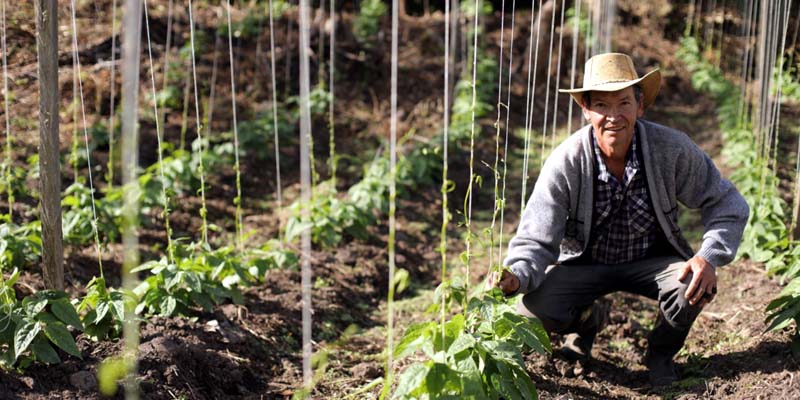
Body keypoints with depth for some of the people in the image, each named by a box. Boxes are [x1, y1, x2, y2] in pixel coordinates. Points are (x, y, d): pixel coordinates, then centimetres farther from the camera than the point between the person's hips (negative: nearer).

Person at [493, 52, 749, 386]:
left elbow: (727, 204, -10)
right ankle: (588, 319, 14)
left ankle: (660, 353, 4)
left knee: (693, 288, -32)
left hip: (652, 262, 0)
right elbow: (536, 241, -20)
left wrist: (710, 257, -28)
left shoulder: (672, 148, -21)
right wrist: (516, 277, -42)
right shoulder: (565, 162, -22)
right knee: (533, 306, -26)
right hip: (584, 264, 0)